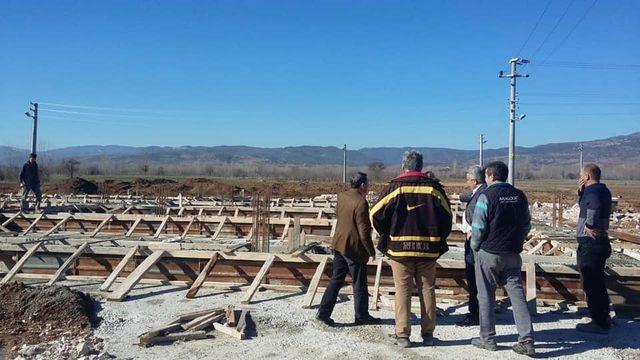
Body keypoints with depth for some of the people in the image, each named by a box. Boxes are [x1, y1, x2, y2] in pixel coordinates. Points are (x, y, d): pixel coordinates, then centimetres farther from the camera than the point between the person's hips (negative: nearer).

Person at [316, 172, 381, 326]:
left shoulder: (341, 196, 3)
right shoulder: (361, 203, -20)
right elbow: (364, 231, -19)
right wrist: (372, 252, -9)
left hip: (339, 245, 7)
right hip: (354, 249, -7)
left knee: (336, 280, 14)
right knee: (359, 284, 8)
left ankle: (324, 312, 13)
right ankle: (362, 316, 20)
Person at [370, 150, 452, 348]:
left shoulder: (395, 186, -4)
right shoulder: (434, 187, 3)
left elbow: (376, 214, -5)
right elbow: (447, 216, 8)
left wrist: (387, 236, 11)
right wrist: (439, 239, 19)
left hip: (400, 248, -2)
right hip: (429, 249, 2)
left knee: (403, 291, 4)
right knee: (427, 290, 11)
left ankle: (402, 335, 6)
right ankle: (428, 334, 16)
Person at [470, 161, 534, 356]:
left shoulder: (486, 195, -12)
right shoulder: (519, 196, 5)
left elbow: (478, 227, -13)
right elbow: (526, 225, 12)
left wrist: (474, 247, 2)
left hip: (488, 253, -5)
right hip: (513, 254, 5)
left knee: (486, 296, 7)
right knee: (517, 295, 7)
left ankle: (488, 338, 14)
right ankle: (526, 340, 4)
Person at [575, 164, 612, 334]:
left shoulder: (593, 191, -17)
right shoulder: (603, 190, 14)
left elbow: (594, 206, -40)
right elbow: (585, 205, 29)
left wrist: (589, 225, -27)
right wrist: (581, 192, 11)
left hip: (590, 243, -10)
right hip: (600, 242, 10)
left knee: (590, 284, -3)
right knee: (598, 283, 20)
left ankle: (599, 323, 3)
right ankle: (604, 318, 32)